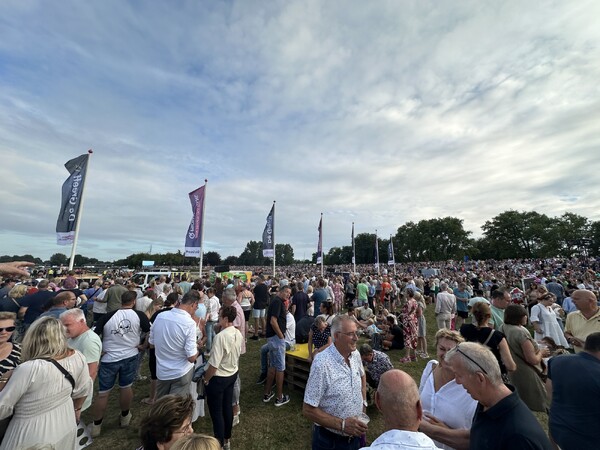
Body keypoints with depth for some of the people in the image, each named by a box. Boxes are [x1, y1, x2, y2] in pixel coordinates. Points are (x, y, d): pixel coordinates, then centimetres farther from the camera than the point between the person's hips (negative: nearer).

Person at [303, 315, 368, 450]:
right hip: (329, 439, -5)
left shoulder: (355, 354, -7)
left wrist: (363, 402, 4)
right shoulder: (322, 364, -29)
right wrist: (342, 424, -24)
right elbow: (308, 410, -23)